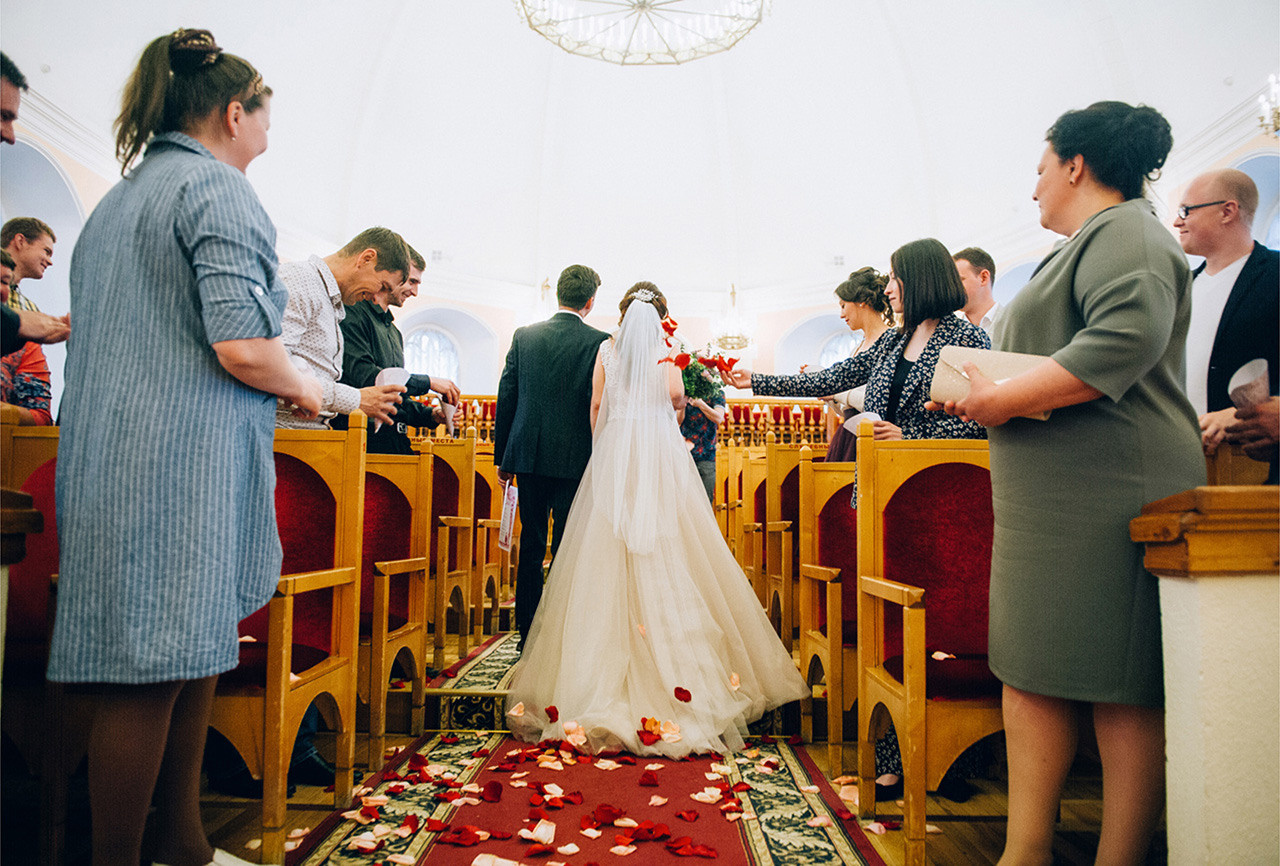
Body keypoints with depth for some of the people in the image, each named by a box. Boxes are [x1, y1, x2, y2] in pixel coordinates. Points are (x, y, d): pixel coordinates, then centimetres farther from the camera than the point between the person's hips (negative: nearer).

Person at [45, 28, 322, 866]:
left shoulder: (117, 200, 22)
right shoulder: (219, 189, -8)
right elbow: (242, 348, -20)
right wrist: (306, 388, -1)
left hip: (113, 458, 10)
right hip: (181, 461, -10)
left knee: (193, 651, 16)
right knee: (152, 672, -2)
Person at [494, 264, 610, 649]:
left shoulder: (524, 336, 4)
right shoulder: (600, 342, -6)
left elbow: (506, 398, 6)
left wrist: (502, 456, 13)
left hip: (528, 455, 3)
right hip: (575, 459, -3)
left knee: (531, 547, 13)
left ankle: (527, 634, 20)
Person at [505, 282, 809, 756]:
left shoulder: (606, 347, 11)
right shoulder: (665, 346, 5)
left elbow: (596, 405, 8)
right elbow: (675, 393, -10)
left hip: (613, 450, 2)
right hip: (659, 451, -2)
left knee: (608, 547, 2)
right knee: (665, 550, -2)